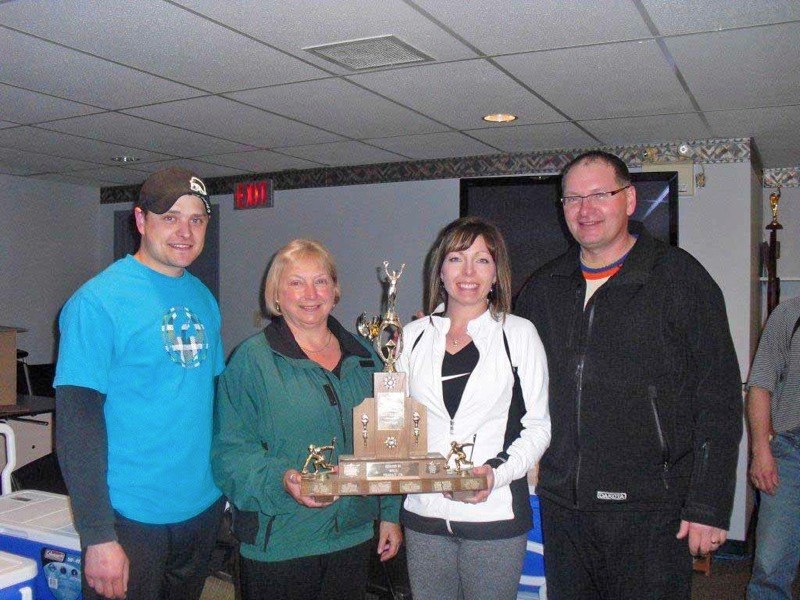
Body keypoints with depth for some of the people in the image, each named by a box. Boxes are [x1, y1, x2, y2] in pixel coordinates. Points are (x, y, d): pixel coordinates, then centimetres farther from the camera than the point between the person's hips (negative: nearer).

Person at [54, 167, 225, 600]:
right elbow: (77, 422, -16)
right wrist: (98, 536, -18)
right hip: (132, 518, -6)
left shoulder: (204, 299, 6)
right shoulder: (98, 301, -14)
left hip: (203, 510, 7)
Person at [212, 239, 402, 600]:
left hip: (353, 538, 5)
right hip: (277, 546, -4)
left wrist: (390, 513, 12)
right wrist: (280, 480, -28)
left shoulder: (362, 357, 8)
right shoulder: (252, 359, -8)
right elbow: (230, 452, -11)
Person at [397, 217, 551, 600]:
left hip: (494, 510, -2)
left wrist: (498, 472, -15)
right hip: (425, 511, 3)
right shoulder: (414, 336, 8)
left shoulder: (519, 334, 0)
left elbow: (537, 425, 1)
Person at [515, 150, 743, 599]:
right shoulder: (543, 289, 9)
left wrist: (709, 507, -10)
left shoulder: (678, 277, -4)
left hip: (650, 512, -4)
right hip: (562, 508, 4)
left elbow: (719, 402, -7)